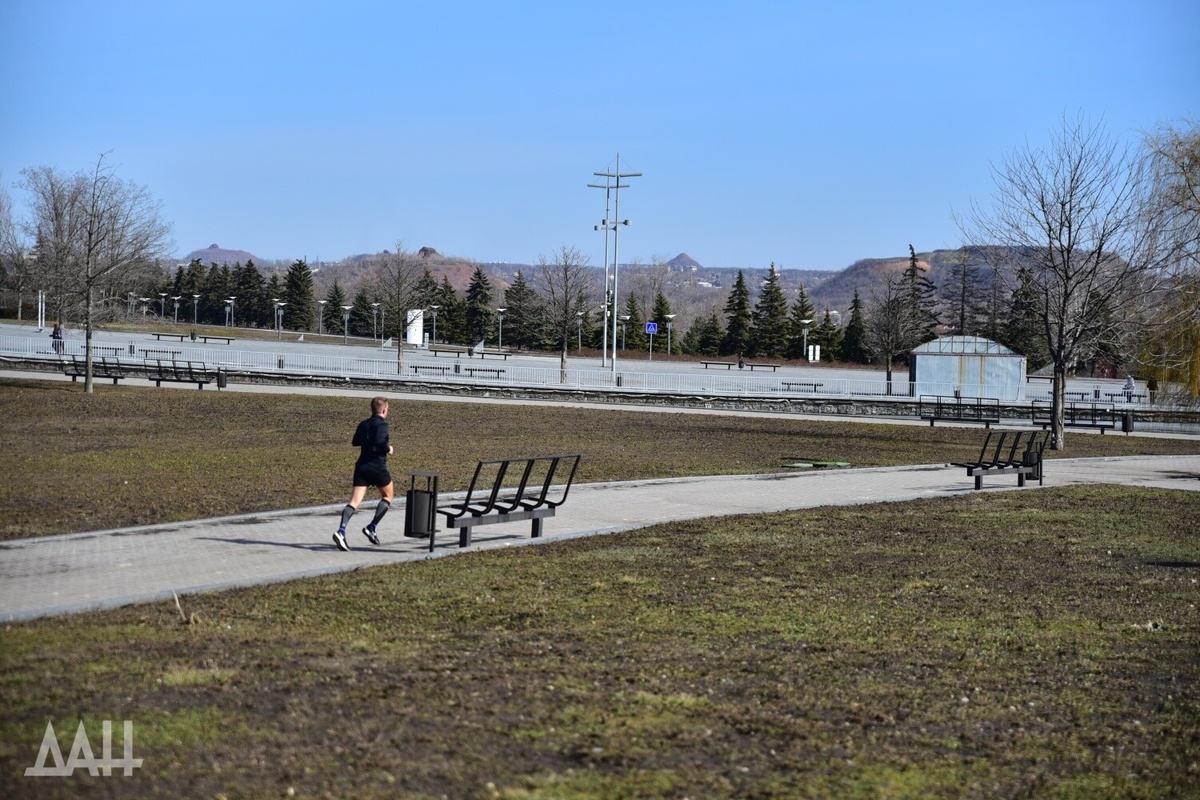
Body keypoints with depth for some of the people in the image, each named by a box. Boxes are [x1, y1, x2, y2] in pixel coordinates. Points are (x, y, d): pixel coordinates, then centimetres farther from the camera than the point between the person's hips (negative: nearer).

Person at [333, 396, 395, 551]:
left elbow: (355, 442, 26)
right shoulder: (381, 424, -8)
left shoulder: (363, 424, 14)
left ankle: (341, 531, -26)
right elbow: (380, 441, -24)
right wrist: (388, 449, -6)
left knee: (355, 500, -5)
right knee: (387, 496, 18)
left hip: (361, 466, 6)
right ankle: (372, 528, 7)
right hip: (377, 467, -6)